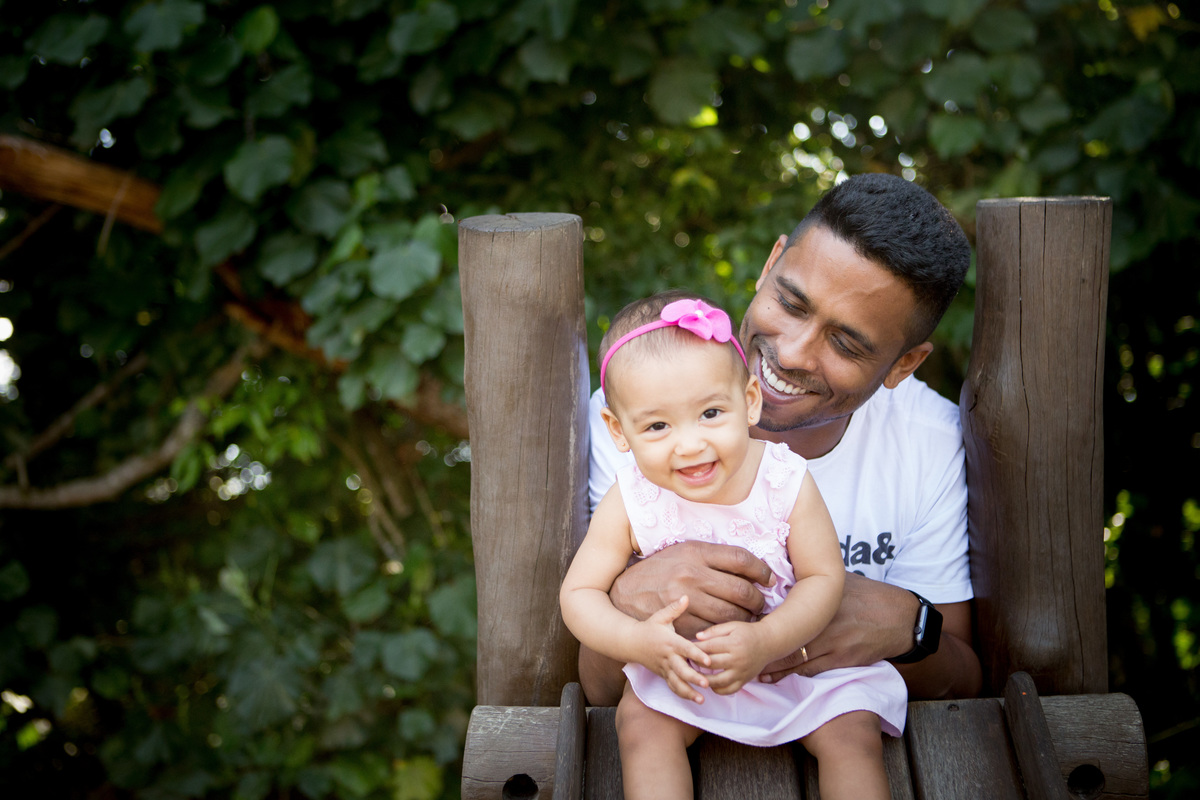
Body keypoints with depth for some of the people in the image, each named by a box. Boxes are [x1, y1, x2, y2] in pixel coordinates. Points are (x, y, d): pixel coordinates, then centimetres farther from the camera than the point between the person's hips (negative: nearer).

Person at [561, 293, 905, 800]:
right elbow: (579, 593, -14)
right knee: (642, 723, -22)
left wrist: (764, 641, -34)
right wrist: (638, 641, -34)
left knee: (853, 733, -13)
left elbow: (824, 578, -16)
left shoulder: (786, 482, -20)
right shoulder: (630, 504, -20)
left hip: (795, 652, 0)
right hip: (678, 663, 0)